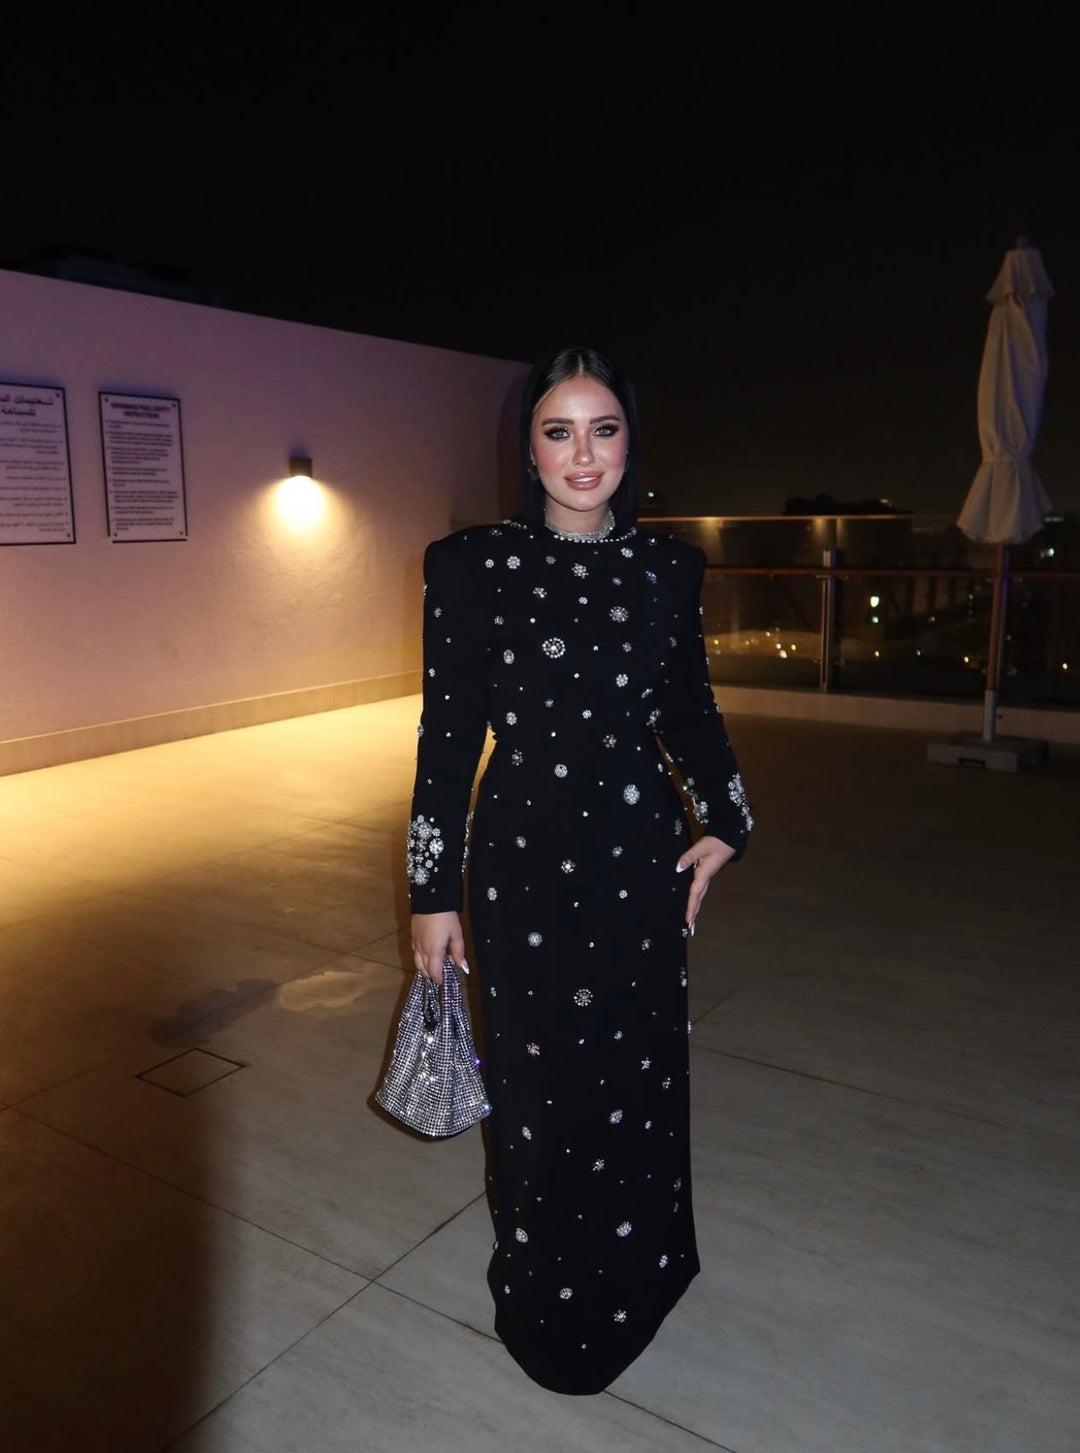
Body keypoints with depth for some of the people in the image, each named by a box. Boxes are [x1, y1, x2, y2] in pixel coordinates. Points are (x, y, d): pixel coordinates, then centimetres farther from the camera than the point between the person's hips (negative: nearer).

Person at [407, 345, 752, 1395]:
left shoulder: (667, 567, 2)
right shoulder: (474, 564, -8)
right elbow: (447, 731, -7)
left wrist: (724, 822, 3)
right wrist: (433, 891, -5)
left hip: (642, 857, 4)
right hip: (526, 863, -3)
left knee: (642, 1071, 16)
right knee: (542, 1081, 10)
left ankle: (640, 1275, 43)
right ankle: (548, 1301, 37)